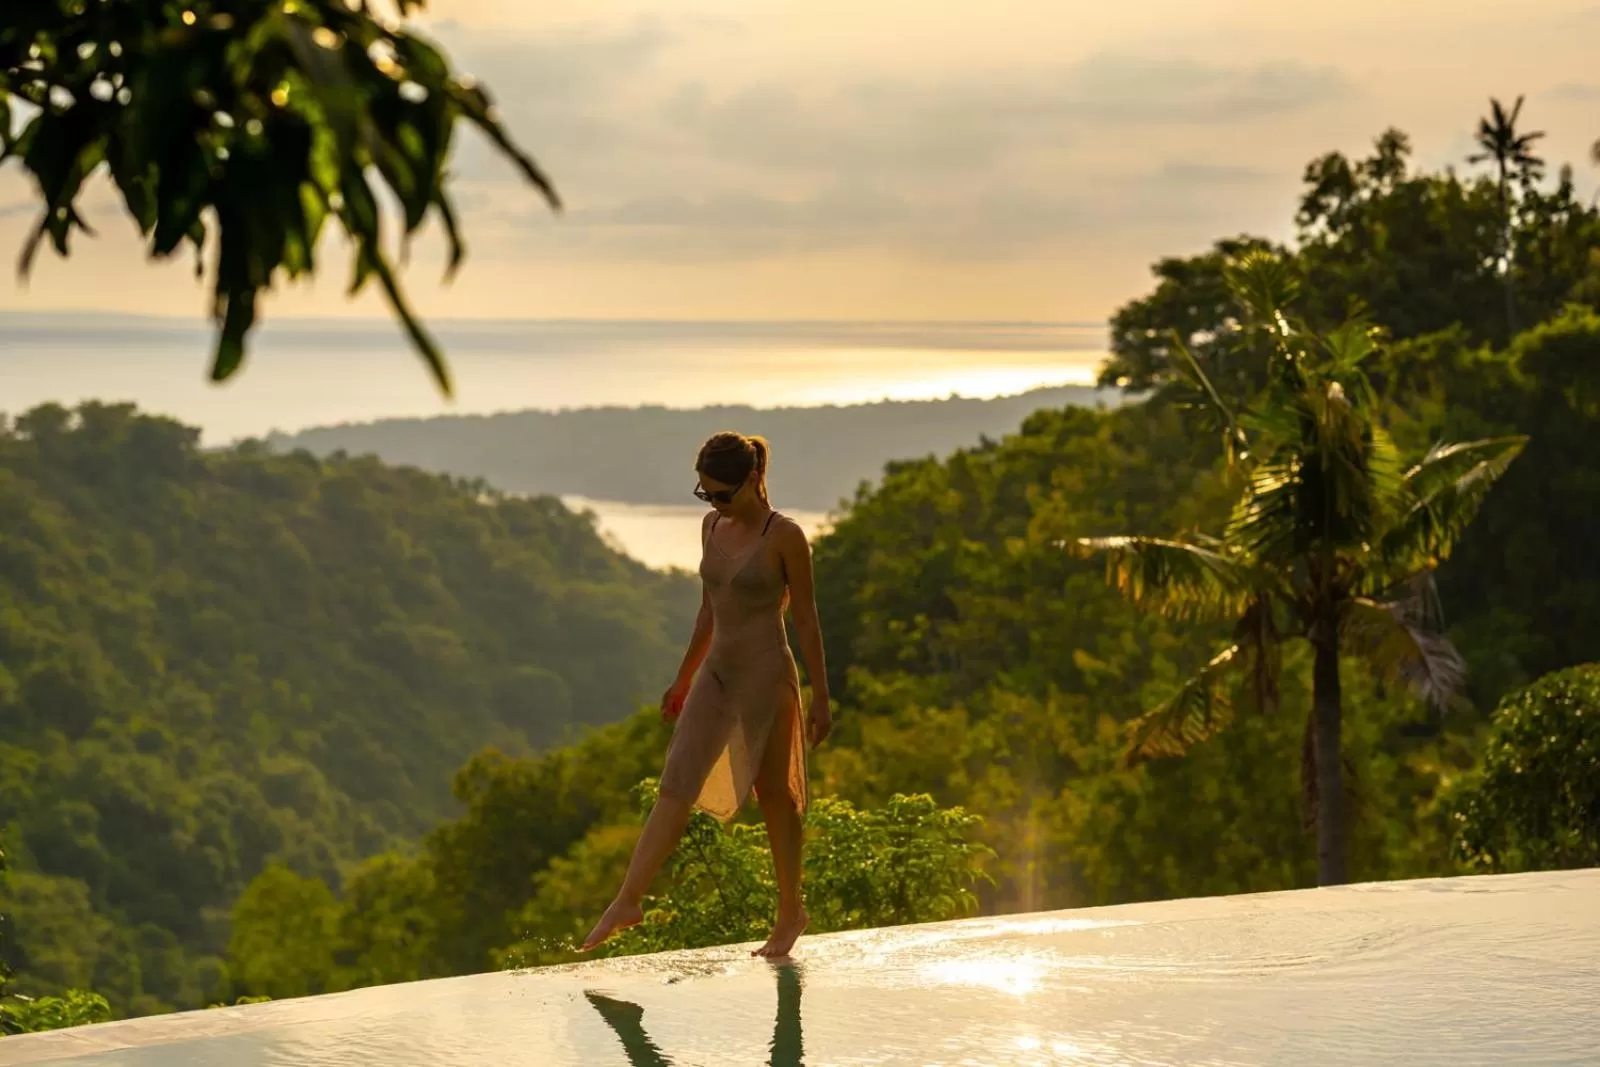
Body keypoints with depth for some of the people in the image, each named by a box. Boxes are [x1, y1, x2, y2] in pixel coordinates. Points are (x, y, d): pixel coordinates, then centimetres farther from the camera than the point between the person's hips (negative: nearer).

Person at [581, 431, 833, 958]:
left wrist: (820, 697, -7)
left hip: (766, 674, -6)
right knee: (675, 785, -4)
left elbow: (806, 619, -7)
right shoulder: (712, 527, 8)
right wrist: (684, 677, 20)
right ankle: (627, 902, -8)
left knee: (774, 794, 6)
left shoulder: (784, 536, -10)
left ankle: (791, 911, 21)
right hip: (716, 672, 6)